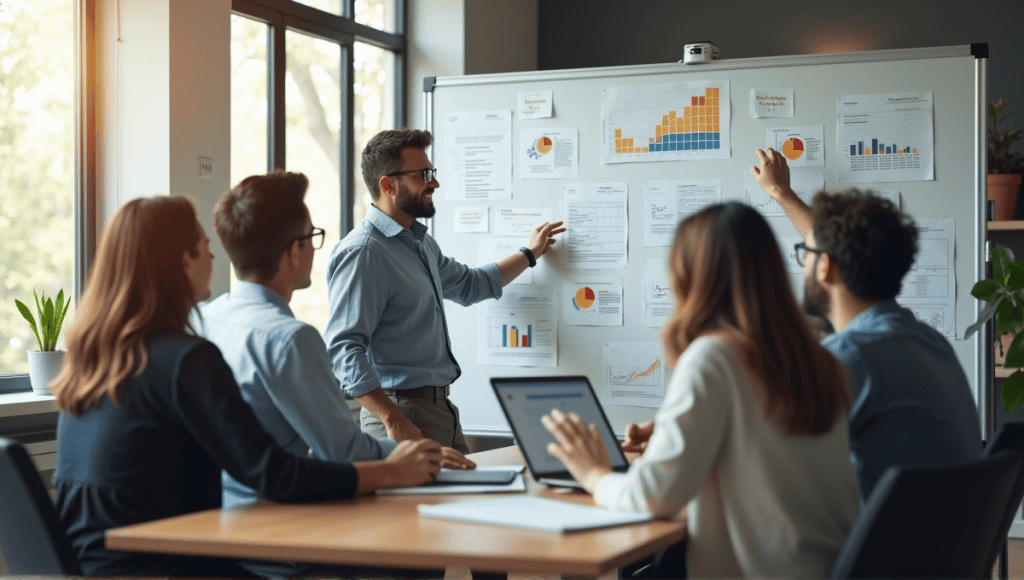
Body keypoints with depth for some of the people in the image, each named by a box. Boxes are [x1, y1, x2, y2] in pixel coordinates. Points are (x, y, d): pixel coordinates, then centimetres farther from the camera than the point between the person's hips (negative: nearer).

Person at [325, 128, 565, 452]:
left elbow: (470, 284, 38)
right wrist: (394, 420, -28)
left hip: (442, 410, 9)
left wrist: (529, 254, 41)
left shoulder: (421, 243, 17)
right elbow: (344, 349, -23)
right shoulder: (363, 252, -15)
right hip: (402, 414, -9)